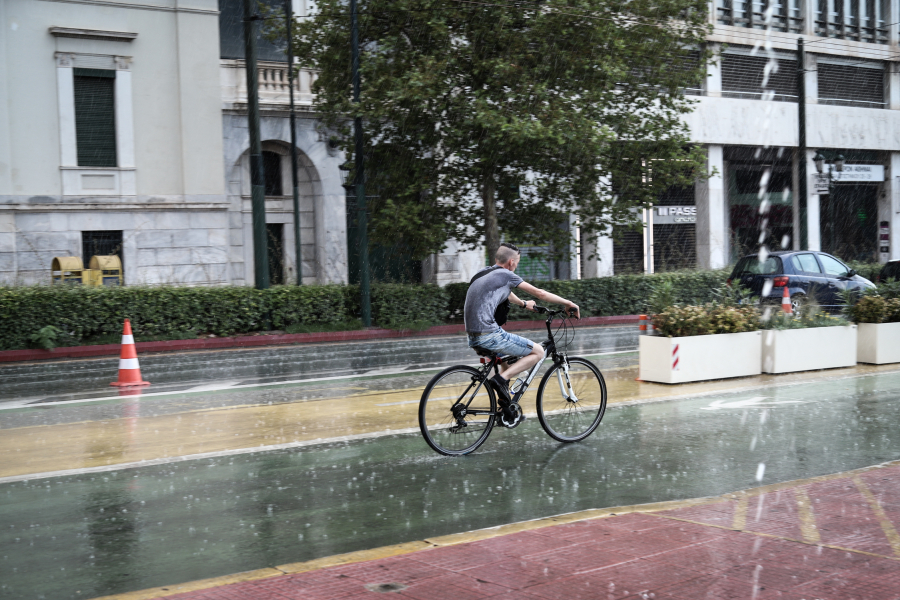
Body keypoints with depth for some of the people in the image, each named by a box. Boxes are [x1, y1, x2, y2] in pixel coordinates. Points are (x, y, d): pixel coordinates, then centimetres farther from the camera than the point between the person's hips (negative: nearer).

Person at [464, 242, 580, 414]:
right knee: (538, 352, 1)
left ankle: (506, 409, 31)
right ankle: (501, 379, -11)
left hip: (473, 338, 9)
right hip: (489, 335, -9)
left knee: (508, 357, 34)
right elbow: (539, 293, 1)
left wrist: (524, 304, 57)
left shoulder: (484, 273, 20)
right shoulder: (506, 275, -4)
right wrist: (568, 303, 12)